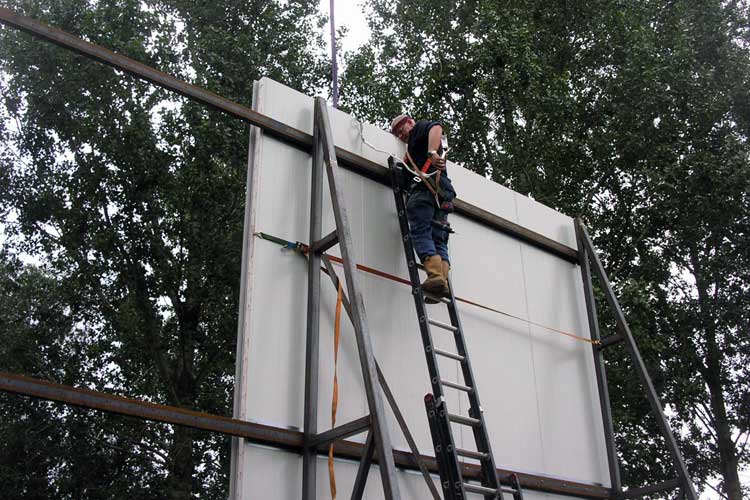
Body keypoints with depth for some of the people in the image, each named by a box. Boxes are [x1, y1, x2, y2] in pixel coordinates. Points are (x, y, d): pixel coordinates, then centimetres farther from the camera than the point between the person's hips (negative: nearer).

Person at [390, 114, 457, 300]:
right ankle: (443, 282, -13)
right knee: (439, 240, 0)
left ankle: (435, 276, -30)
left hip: (425, 187, -8)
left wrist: (432, 152, -25)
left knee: (420, 232, -15)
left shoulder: (420, 127, 13)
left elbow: (436, 127, -11)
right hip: (442, 193, 8)